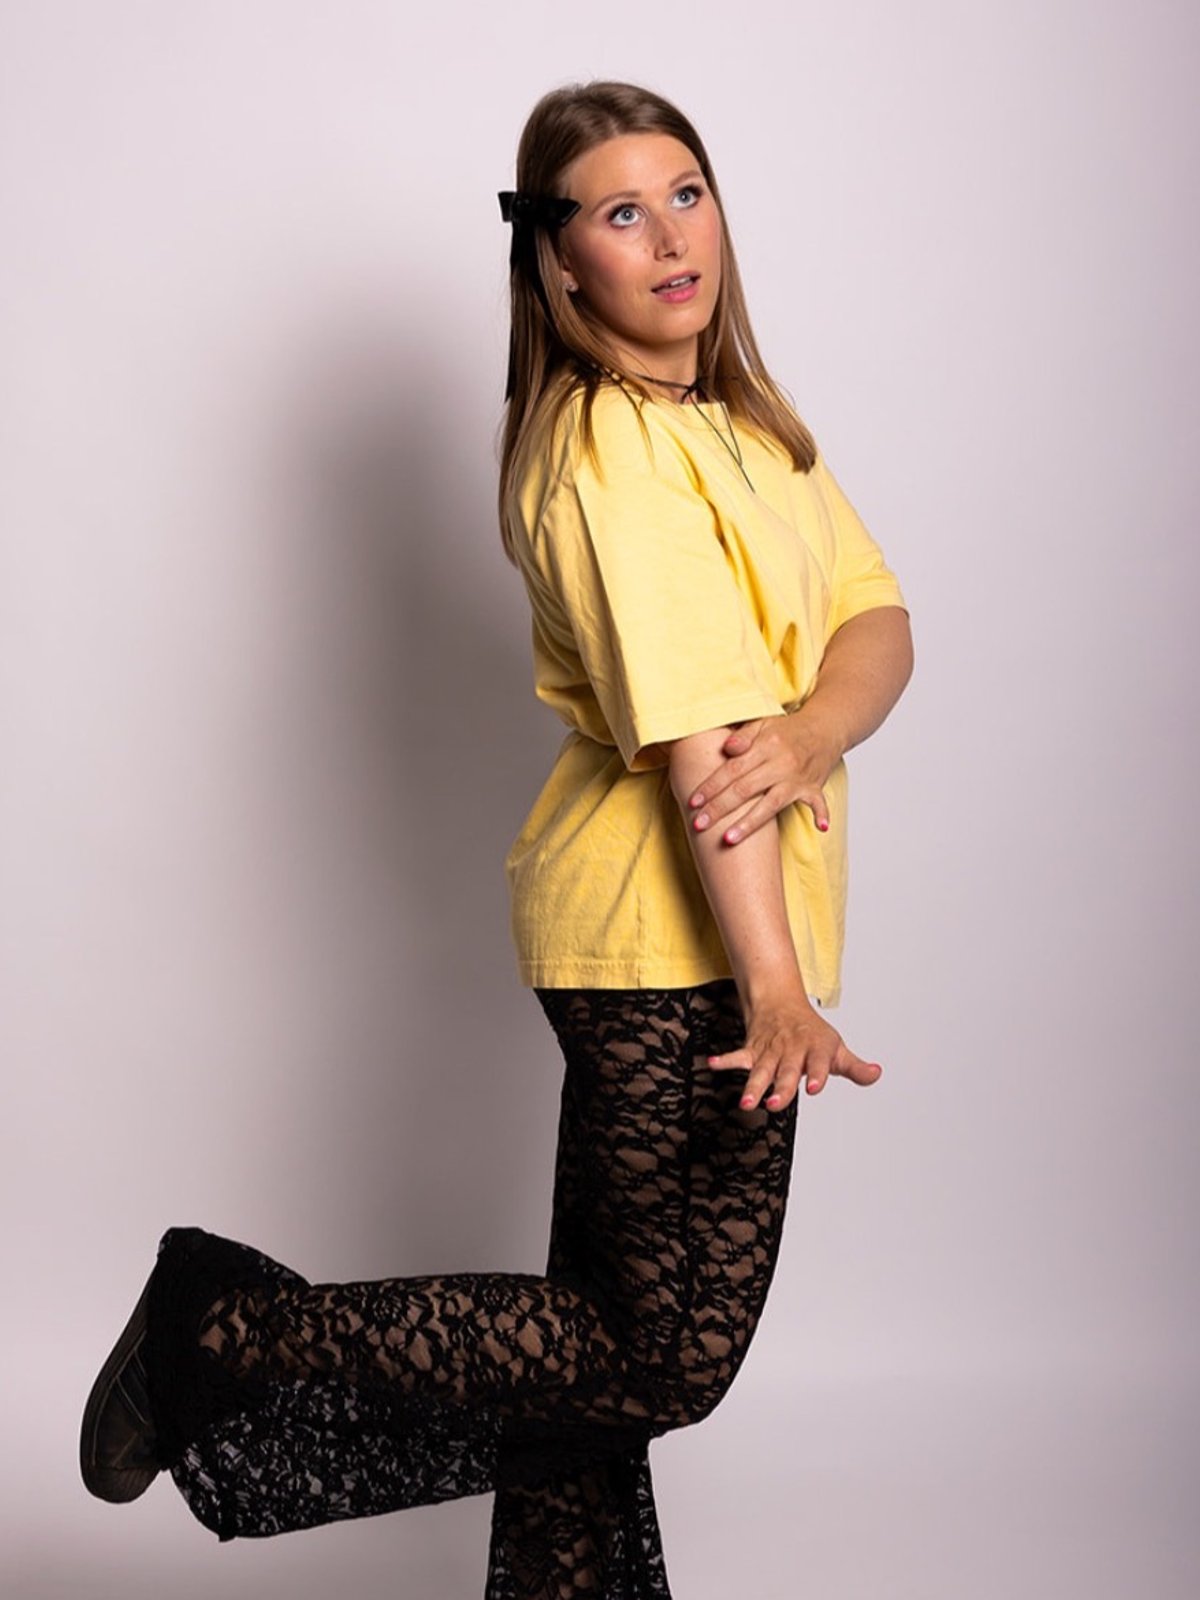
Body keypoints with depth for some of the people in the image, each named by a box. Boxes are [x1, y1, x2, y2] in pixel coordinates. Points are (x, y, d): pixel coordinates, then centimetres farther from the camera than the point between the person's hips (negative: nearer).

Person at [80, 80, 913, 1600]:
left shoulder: (739, 416, 13)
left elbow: (877, 618, 2)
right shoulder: (609, 448, -17)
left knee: (611, 1316, 17)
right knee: (666, 1352, -2)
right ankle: (229, 1326, 4)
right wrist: (778, 988, -29)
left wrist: (812, 733, -20)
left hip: (654, 941, 9)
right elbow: (694, 738, -25)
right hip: (676, 934, -9)